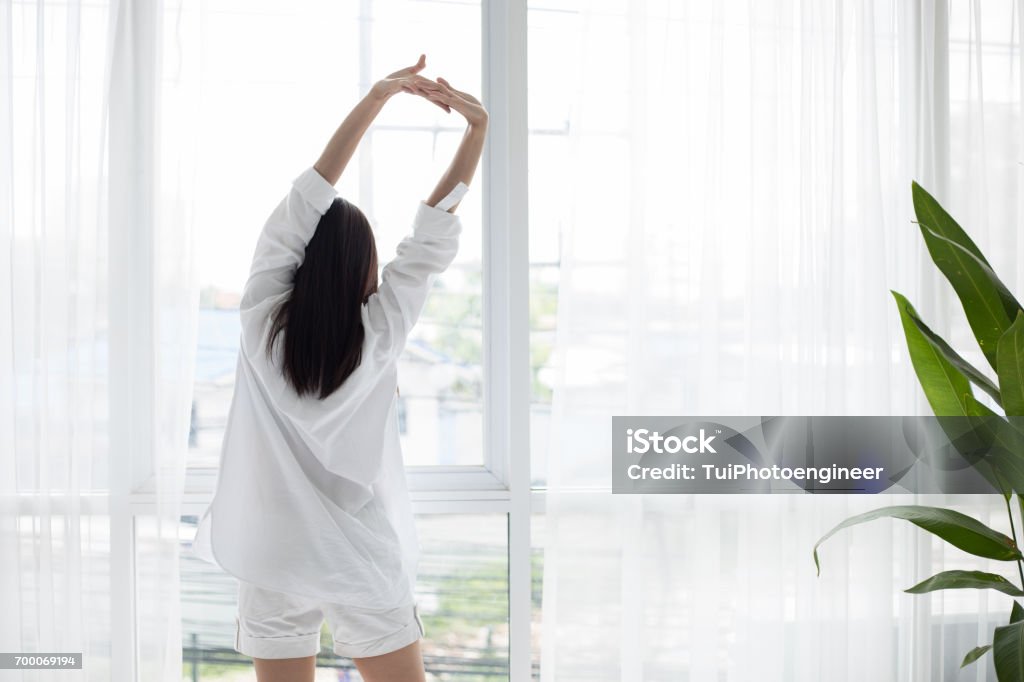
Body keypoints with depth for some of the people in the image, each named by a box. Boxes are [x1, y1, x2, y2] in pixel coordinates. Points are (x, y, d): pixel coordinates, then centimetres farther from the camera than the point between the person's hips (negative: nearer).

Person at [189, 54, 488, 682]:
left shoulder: (263, 321, -9)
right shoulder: (380, 333, -10)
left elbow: (310, 194, -7)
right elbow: (436, 229, -4)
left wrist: (379, 96, -5)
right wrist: (478, 126, -1)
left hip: (272, 564, 1)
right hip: (364, 566, -1)